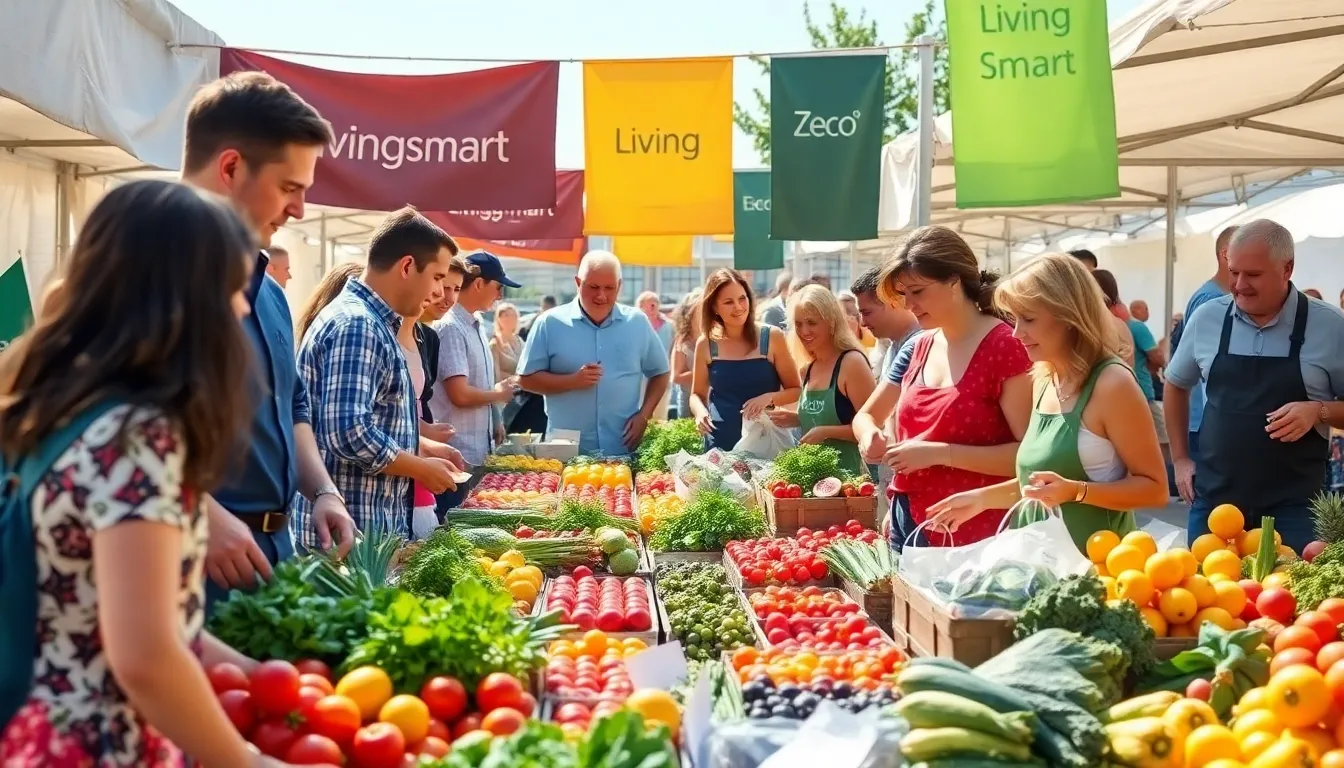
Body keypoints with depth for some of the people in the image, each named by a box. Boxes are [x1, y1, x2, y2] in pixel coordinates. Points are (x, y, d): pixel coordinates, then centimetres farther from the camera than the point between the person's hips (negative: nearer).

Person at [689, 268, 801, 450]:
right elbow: (697, 394, 11)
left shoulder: (772, 337, -5)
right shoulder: (706, 344, 0)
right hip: (720, 443, 1)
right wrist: (700, 411, -10)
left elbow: (795, 390, 0)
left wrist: (769, 398, -18)